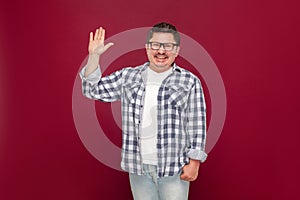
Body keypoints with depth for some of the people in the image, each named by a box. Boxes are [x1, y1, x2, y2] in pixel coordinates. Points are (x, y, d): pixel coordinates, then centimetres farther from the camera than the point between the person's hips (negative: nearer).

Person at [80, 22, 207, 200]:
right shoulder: (128, 77, 7)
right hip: (138, 167, 3)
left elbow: (197, 125, -2)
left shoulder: (190, 82, -1)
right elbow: (93, 90, 8)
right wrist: (94, 56, -3)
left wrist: (194, 161, -7)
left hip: (174, 168, -2)